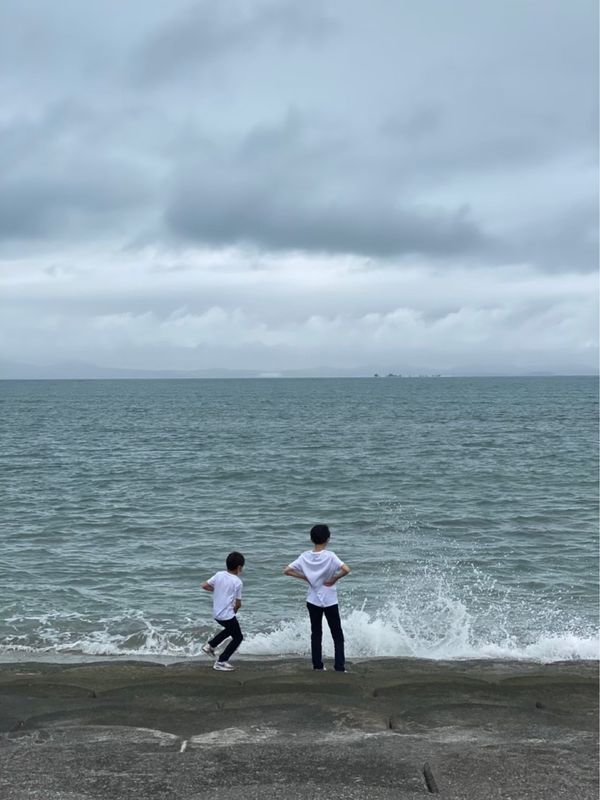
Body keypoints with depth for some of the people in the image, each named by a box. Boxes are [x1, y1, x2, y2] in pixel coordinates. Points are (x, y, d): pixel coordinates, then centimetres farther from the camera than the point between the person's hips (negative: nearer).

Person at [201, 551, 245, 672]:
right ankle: (221, 662, 4)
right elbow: (238, 603, -10)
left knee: (230, 629, 32)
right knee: (238, 637, 9)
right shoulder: (237, 582, -15)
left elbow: (204, 586, 1)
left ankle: (210, 645, 28)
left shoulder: (219, 575, -1)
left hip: (216, 613, 7)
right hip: (228, 615, -7)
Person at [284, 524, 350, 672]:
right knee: (337, 635, 5)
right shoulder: (330, 556, -16)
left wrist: (305, 577, 0)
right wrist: (334, 579, -13)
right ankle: (339, 667, 0)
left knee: (316, 633, 15)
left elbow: (287, 571, -3)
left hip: (313, 600, 3)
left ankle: (317, 665, 16)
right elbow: (346, 569, -29)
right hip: (330, 601, -3)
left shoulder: (305, 556, -5)